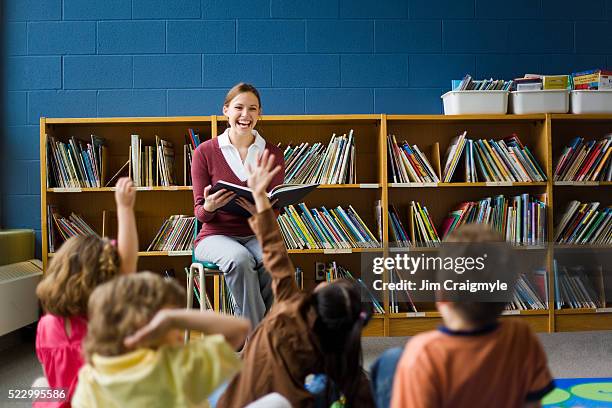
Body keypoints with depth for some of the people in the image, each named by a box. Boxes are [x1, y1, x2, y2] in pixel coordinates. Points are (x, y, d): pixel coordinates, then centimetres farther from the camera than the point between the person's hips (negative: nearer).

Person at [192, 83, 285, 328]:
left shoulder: (273, 154, 6)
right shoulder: (205, 152, 1)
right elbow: (200, 213, 2)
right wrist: (208, 207, -24)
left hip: (258, 234, 2)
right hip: (216, 235, -1)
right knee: (239, 259, -35)